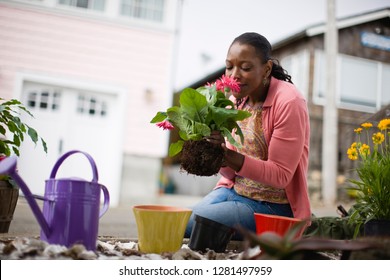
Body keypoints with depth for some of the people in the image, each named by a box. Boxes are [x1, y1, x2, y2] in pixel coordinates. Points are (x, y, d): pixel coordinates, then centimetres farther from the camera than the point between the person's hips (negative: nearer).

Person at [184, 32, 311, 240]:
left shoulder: (288, 102, -18)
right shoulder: (236, 99, 3)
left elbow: (281, 175, -19)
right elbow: (232, 173, 4)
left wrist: (231, 157, -32)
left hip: (273, 205, -6)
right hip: (234, 191, 6)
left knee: (184, 224, -19)